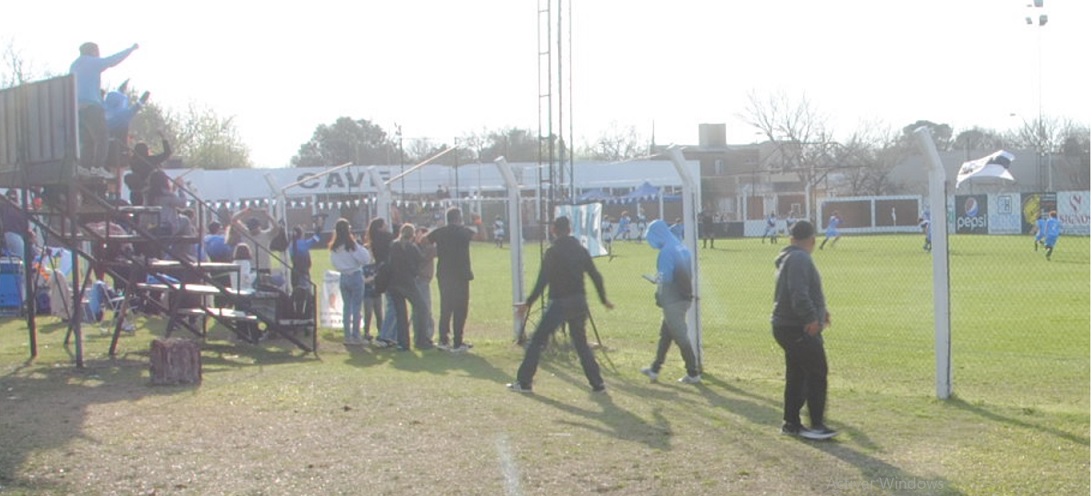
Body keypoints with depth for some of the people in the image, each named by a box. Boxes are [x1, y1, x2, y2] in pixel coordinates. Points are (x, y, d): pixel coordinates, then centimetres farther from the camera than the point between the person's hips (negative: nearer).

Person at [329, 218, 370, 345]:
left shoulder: (334, 247, 2)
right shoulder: (351, 245, -16)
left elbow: (333, 263, 13)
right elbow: (365, 259, -17)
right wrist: (361, 248, -1)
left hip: (343, 277, 6)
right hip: (355, 276, -6)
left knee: (346, 306, 11)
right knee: (356, 307, 0)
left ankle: (347, 336, 12)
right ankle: (356, 336, 1)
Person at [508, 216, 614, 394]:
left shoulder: (552, 252, -7)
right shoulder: (580, 250, 8)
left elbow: (542, 281, -13)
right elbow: (596, 276, 10)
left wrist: (528, 303, -9)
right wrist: (604, 299, 21)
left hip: (559, 303, -5)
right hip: (579, 302, 5)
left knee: (537, 341, 3)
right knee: (581, 343, 16)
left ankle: (524, 382, 3)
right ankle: (597, 383, 11)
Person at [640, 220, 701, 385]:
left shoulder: (666, 252, -18)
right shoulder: (682, 248, 9)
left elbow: (663, 278, -18)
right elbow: (688, 274, 13)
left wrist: (659, 297, -7)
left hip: (672, 301, -9)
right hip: (684, 298, 9)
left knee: (680, 336, -1)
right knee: (665, 334, 18)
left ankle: (693, 374, 4)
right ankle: (655, 369, 28)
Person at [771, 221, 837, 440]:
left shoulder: (790, 258, 18)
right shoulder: (800, 259, -16)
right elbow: (799, 293, -28)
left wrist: (821, 311, 35)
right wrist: (811, 317, -32)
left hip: (786, 326, 11)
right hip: (799, 329, -11)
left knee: (796, 375, 15)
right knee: (817, 373, -7)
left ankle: (791, 422, 20)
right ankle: (816, 425, -6)